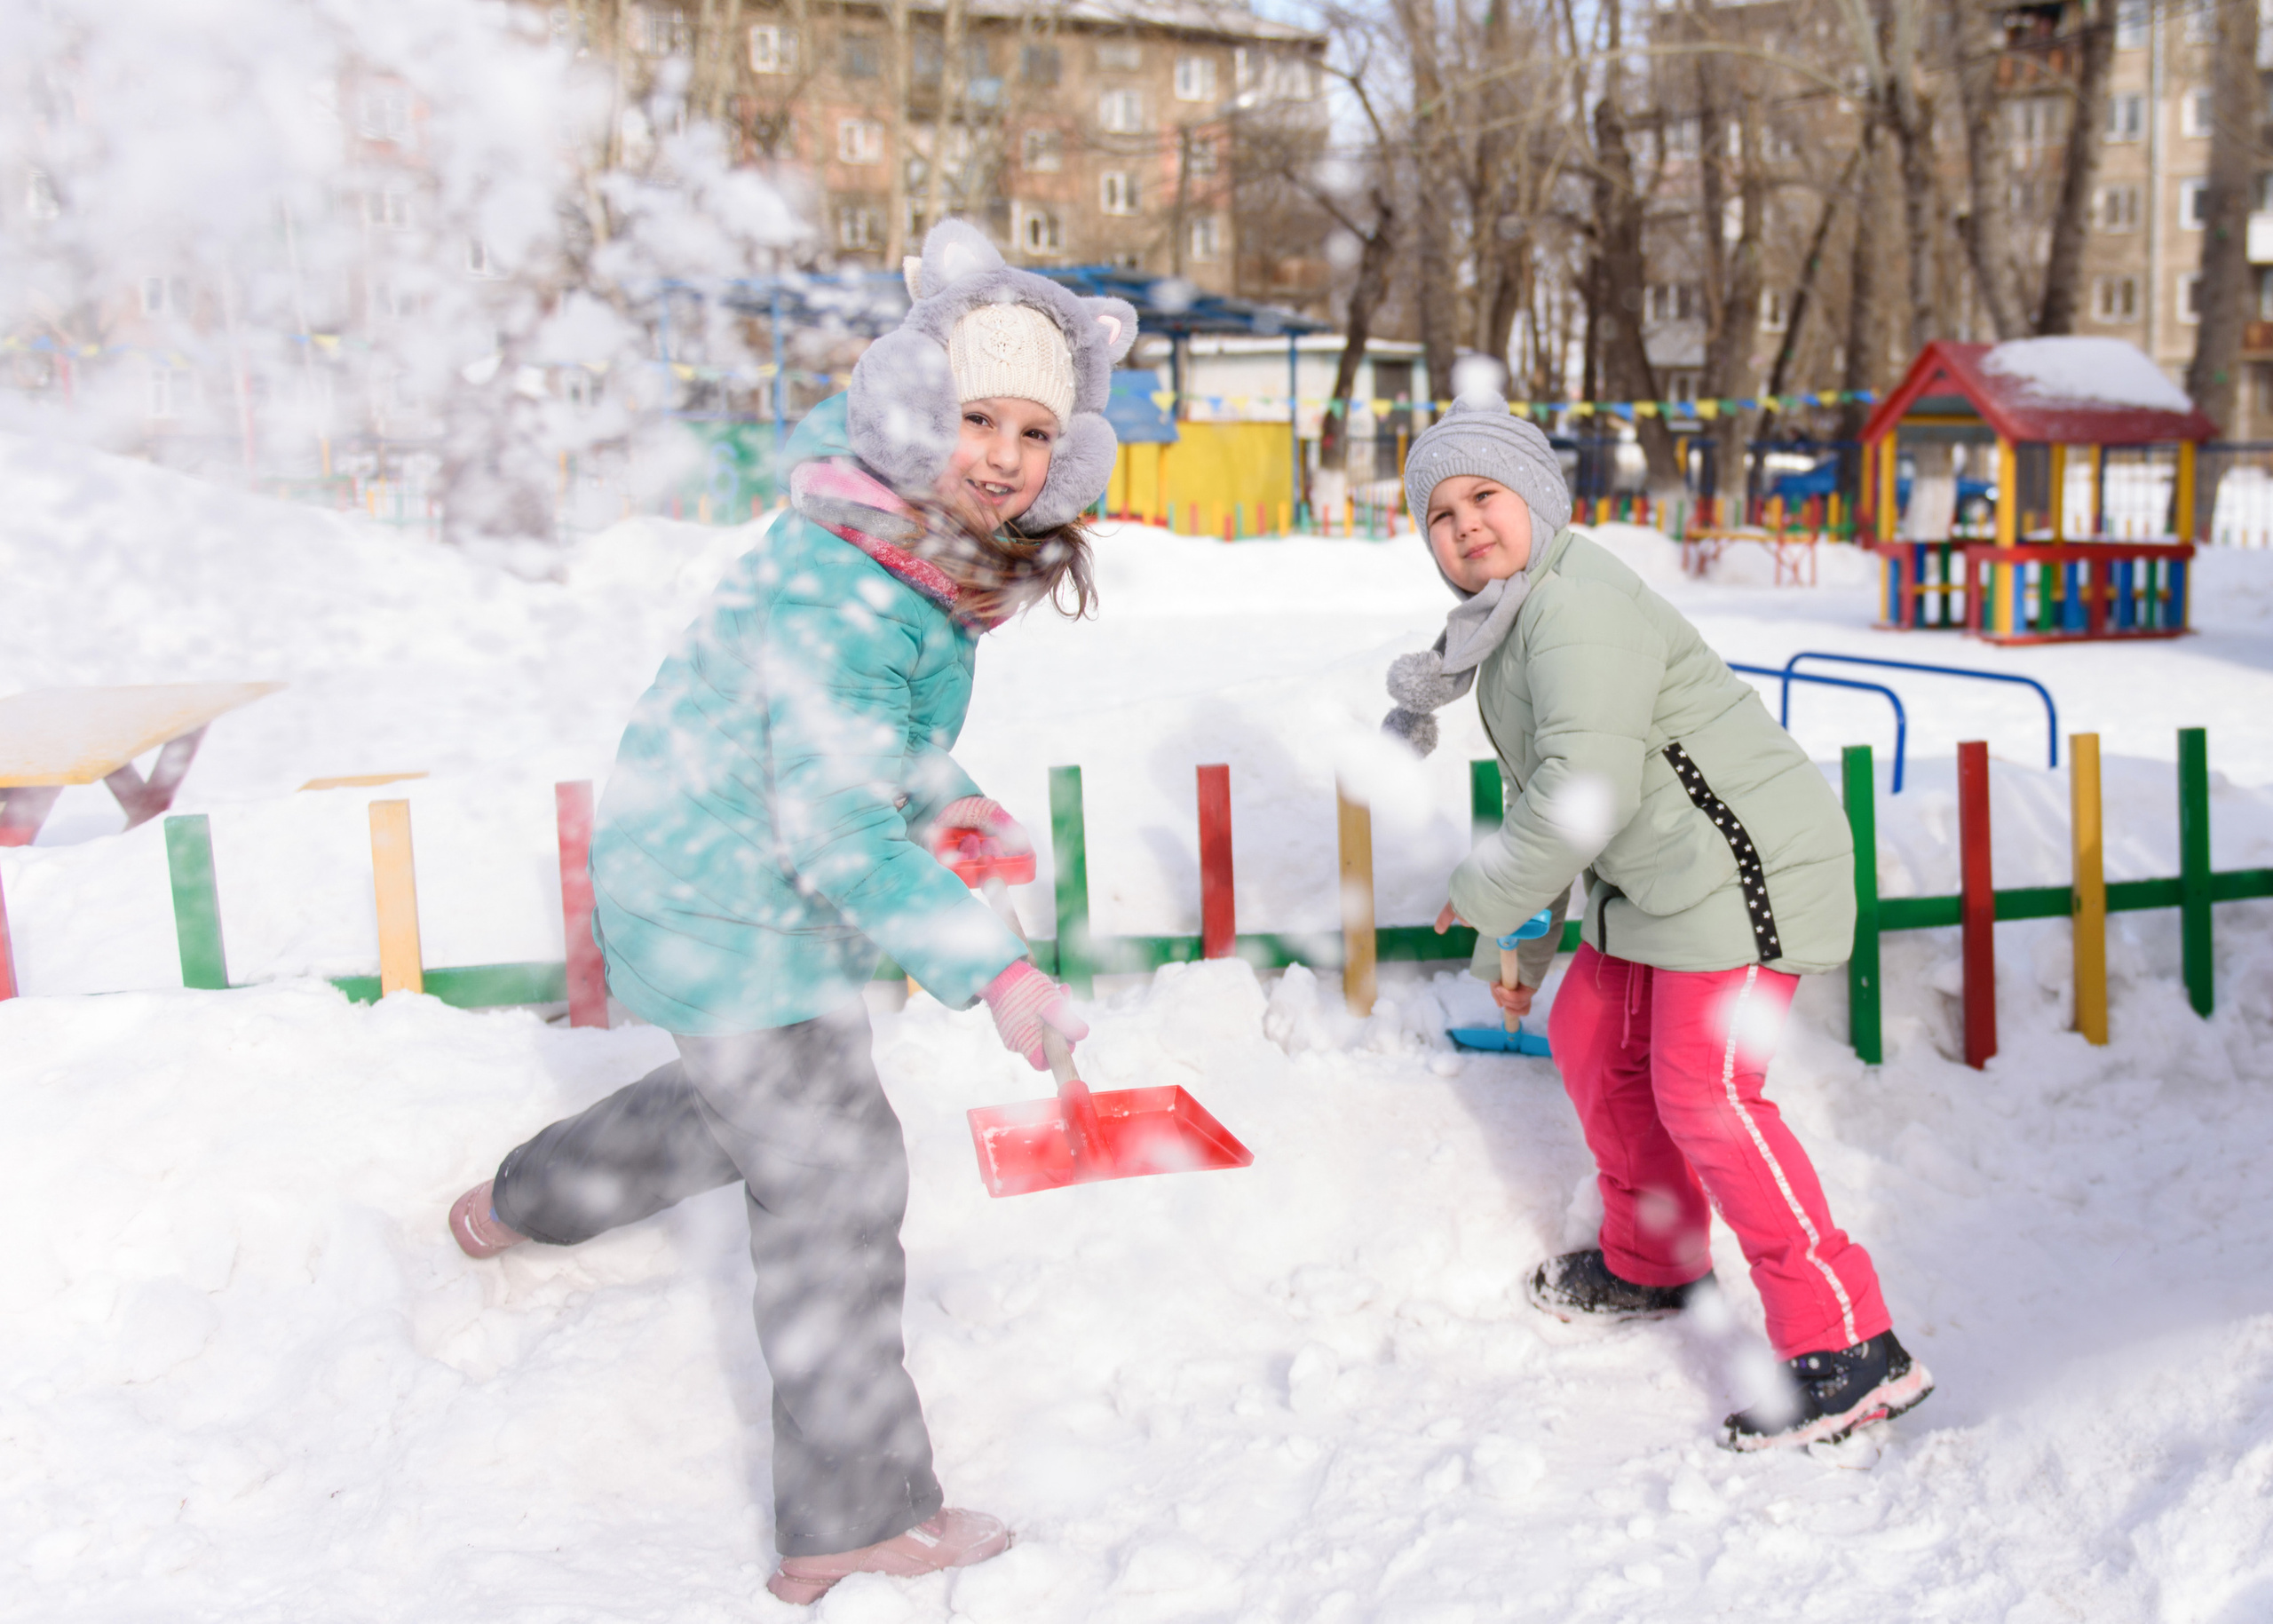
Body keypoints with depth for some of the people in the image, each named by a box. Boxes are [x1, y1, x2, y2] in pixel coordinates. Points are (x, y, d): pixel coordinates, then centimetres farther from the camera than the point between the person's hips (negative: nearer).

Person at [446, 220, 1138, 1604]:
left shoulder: (915, 550, -1)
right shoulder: (840, 594, -31)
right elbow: (837, 830, -33)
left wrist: (936, 793, 10)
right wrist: (992, 969, -35)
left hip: (723, 877, 10)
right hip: (730, 910, -10)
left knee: (747, 1097, 32)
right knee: (835, 1182, -2)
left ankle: (519, 1207, 56)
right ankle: (853, 1526, 13)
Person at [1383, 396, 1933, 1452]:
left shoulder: (1577, 609, -21)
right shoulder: (1512, 621, 13)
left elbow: (1588, 791, -29)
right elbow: (1539, 791, 20)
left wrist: (1483, 898, -15)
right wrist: (1519, 941, 22)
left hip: (1745, 868, -11)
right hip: (1656, 880, 11)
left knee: (1703, 1090, -15)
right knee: (1591, 1036, 17)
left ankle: (1849, 1353, -9)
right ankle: (1649, 1263, 35)